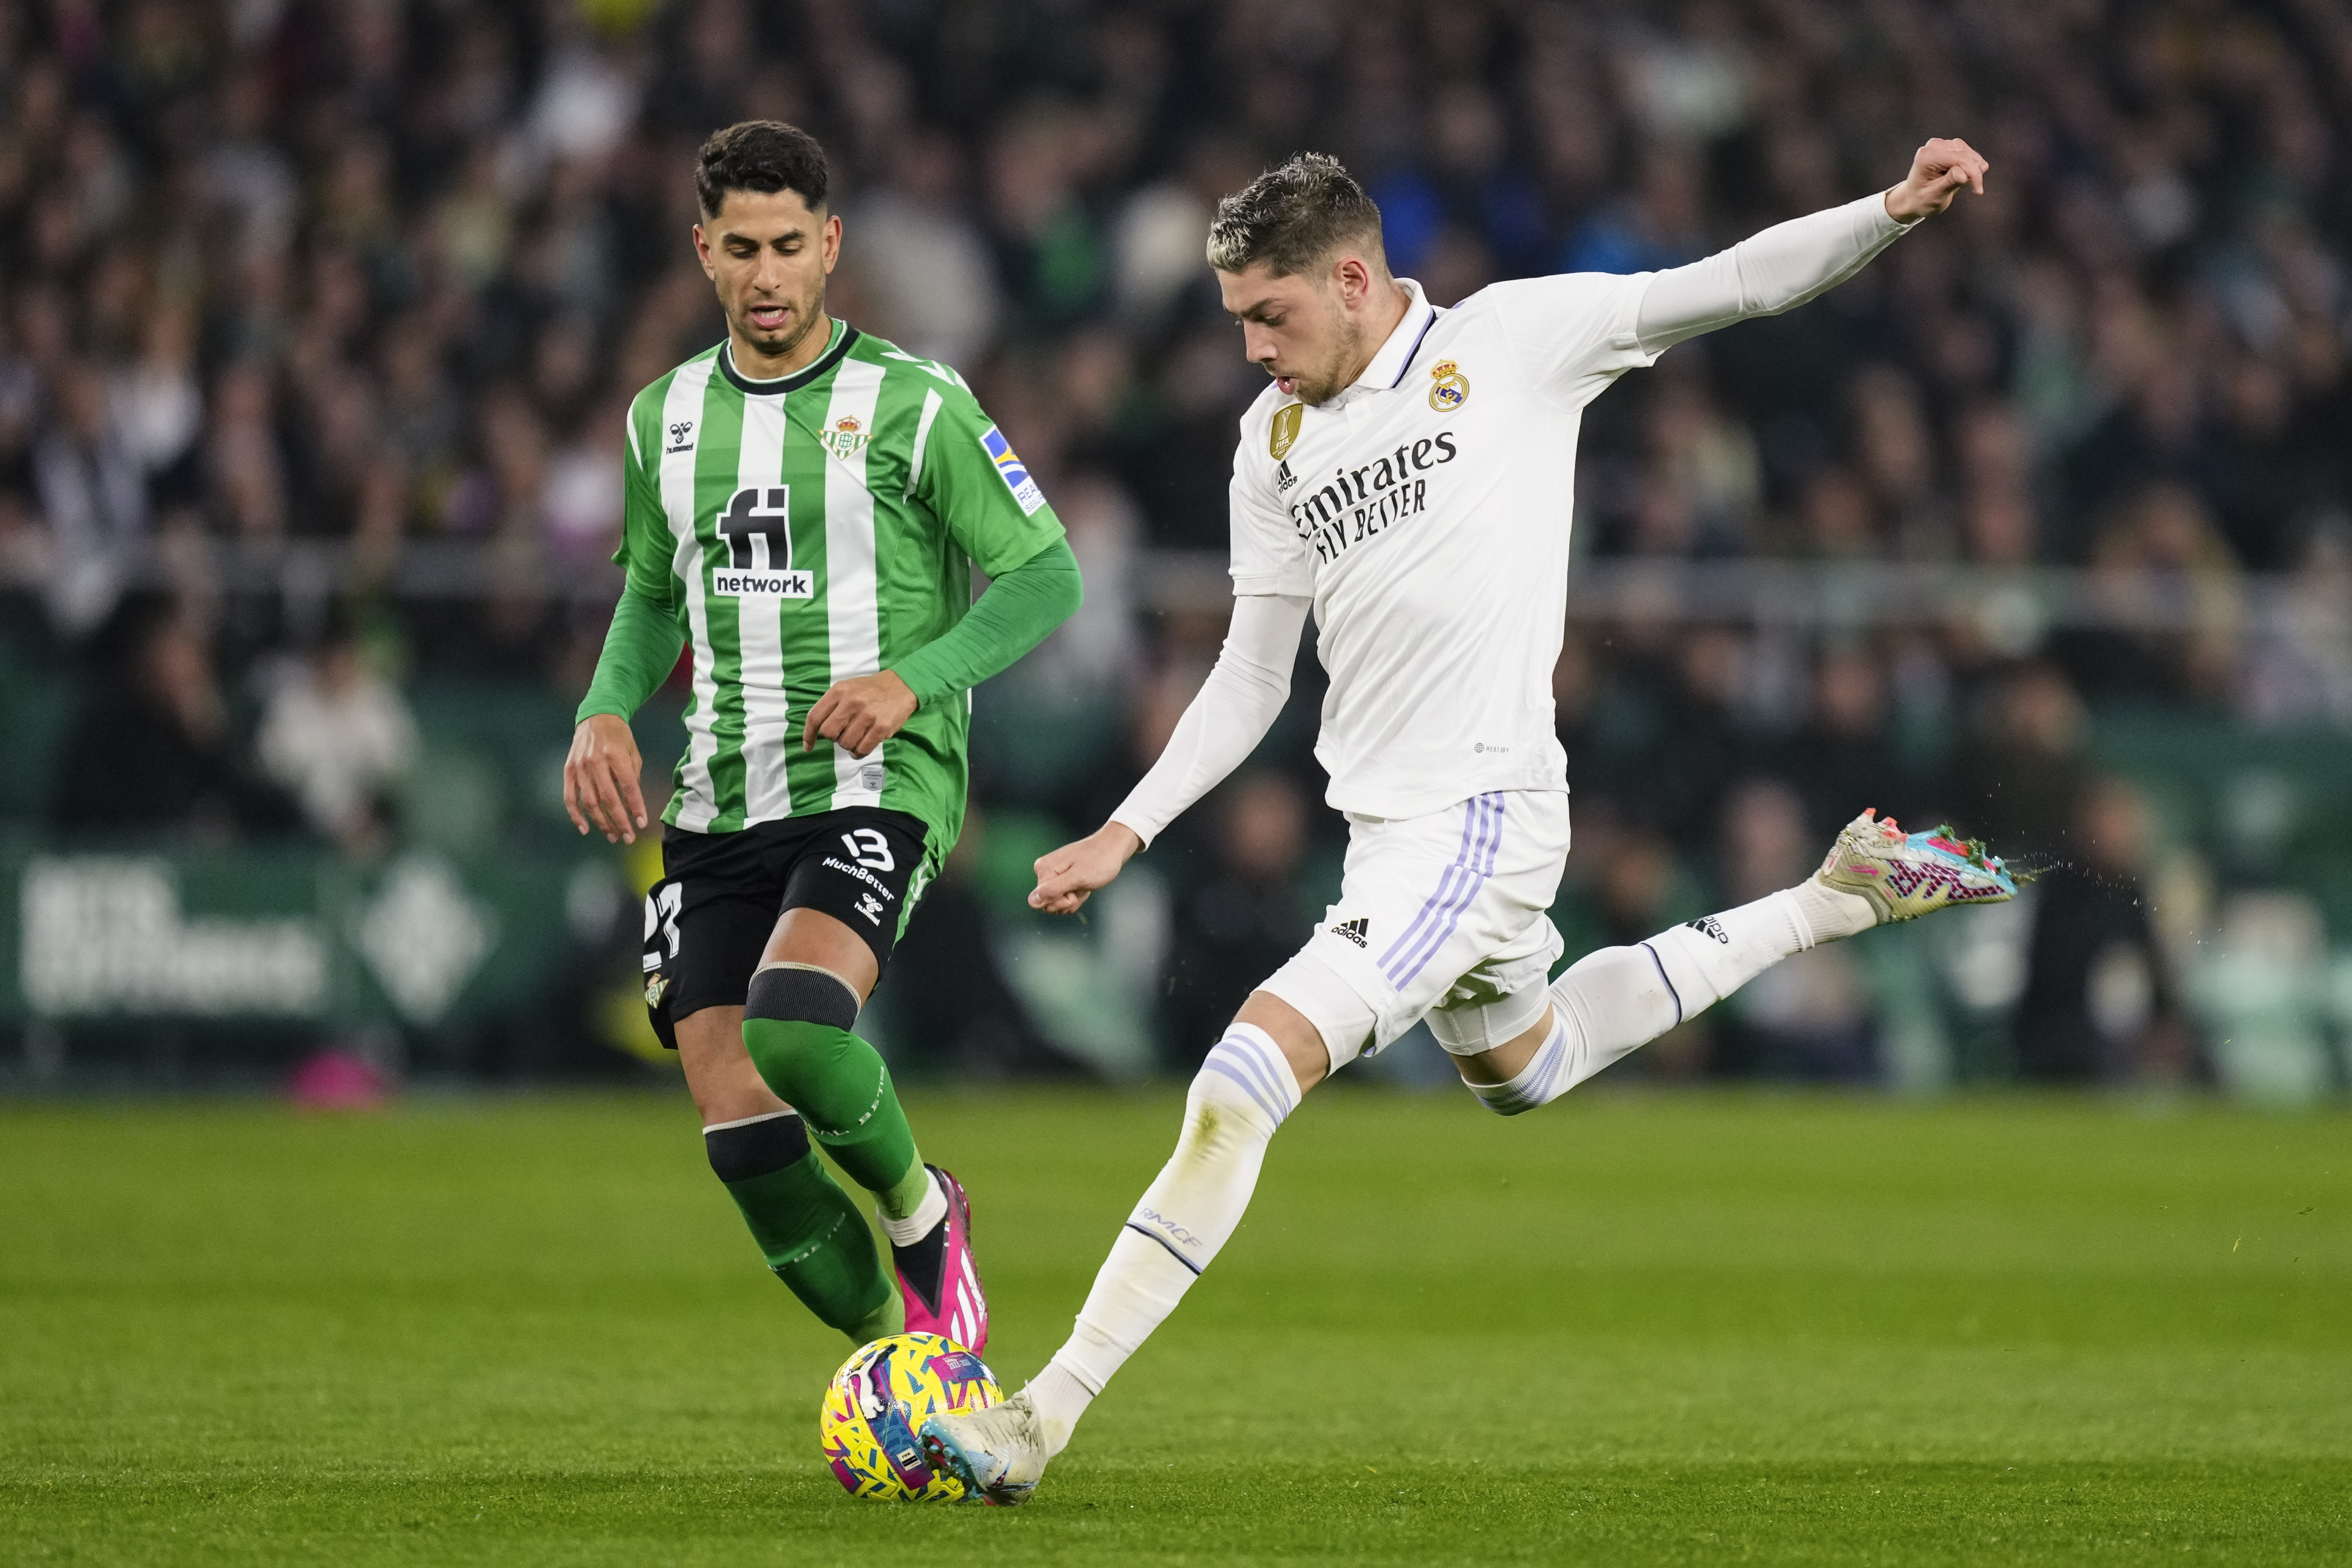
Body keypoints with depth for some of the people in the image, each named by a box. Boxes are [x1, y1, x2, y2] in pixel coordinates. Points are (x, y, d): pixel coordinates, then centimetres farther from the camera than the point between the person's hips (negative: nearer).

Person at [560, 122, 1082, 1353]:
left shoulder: (915, 405, -3)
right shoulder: (666, 416, 12)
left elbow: (1045, 577, -2)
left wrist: (912, 678, -17)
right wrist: (605, 716, 6)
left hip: (875, 789, -5)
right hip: (720, 806, 5)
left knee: (791, 1030, -31)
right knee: (738, 1130, -7)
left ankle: (919, 1210, 0)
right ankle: (891, 1342, 13)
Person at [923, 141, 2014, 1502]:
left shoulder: (1515, 341, -6)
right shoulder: (1275, 438, 11)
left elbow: (1736, 284, -6)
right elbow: (1253, 676, 17)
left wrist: (1897, 212, -21)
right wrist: (1127, 833, 8)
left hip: (1481, 818, -9)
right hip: (1384, 830, 9)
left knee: (1245, 1082, -19)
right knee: (1524, 1069, 30)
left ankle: (1046, 1418, -18)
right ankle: (1834, 903, 43)